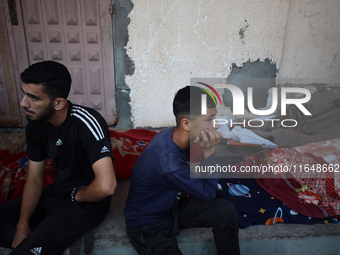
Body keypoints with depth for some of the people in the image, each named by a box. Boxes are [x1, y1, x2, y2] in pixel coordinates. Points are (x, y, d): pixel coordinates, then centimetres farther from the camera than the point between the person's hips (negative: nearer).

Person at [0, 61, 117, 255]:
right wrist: (23, 226, -4)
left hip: (87, 203, -8)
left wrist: (78, 196, -18)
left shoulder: (86, 123, -29)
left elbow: (106, 186, -40)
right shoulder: (36, 125, -3)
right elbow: (34, 179, 4)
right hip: (56, 194, 8)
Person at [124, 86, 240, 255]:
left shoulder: (177, 136, -11)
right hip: (148, 225, -7)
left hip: (173, 204, 7)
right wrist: (209, 151, -26)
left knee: (226, 211, -11)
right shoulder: (168, 162, -37)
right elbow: (209, 193, -21)